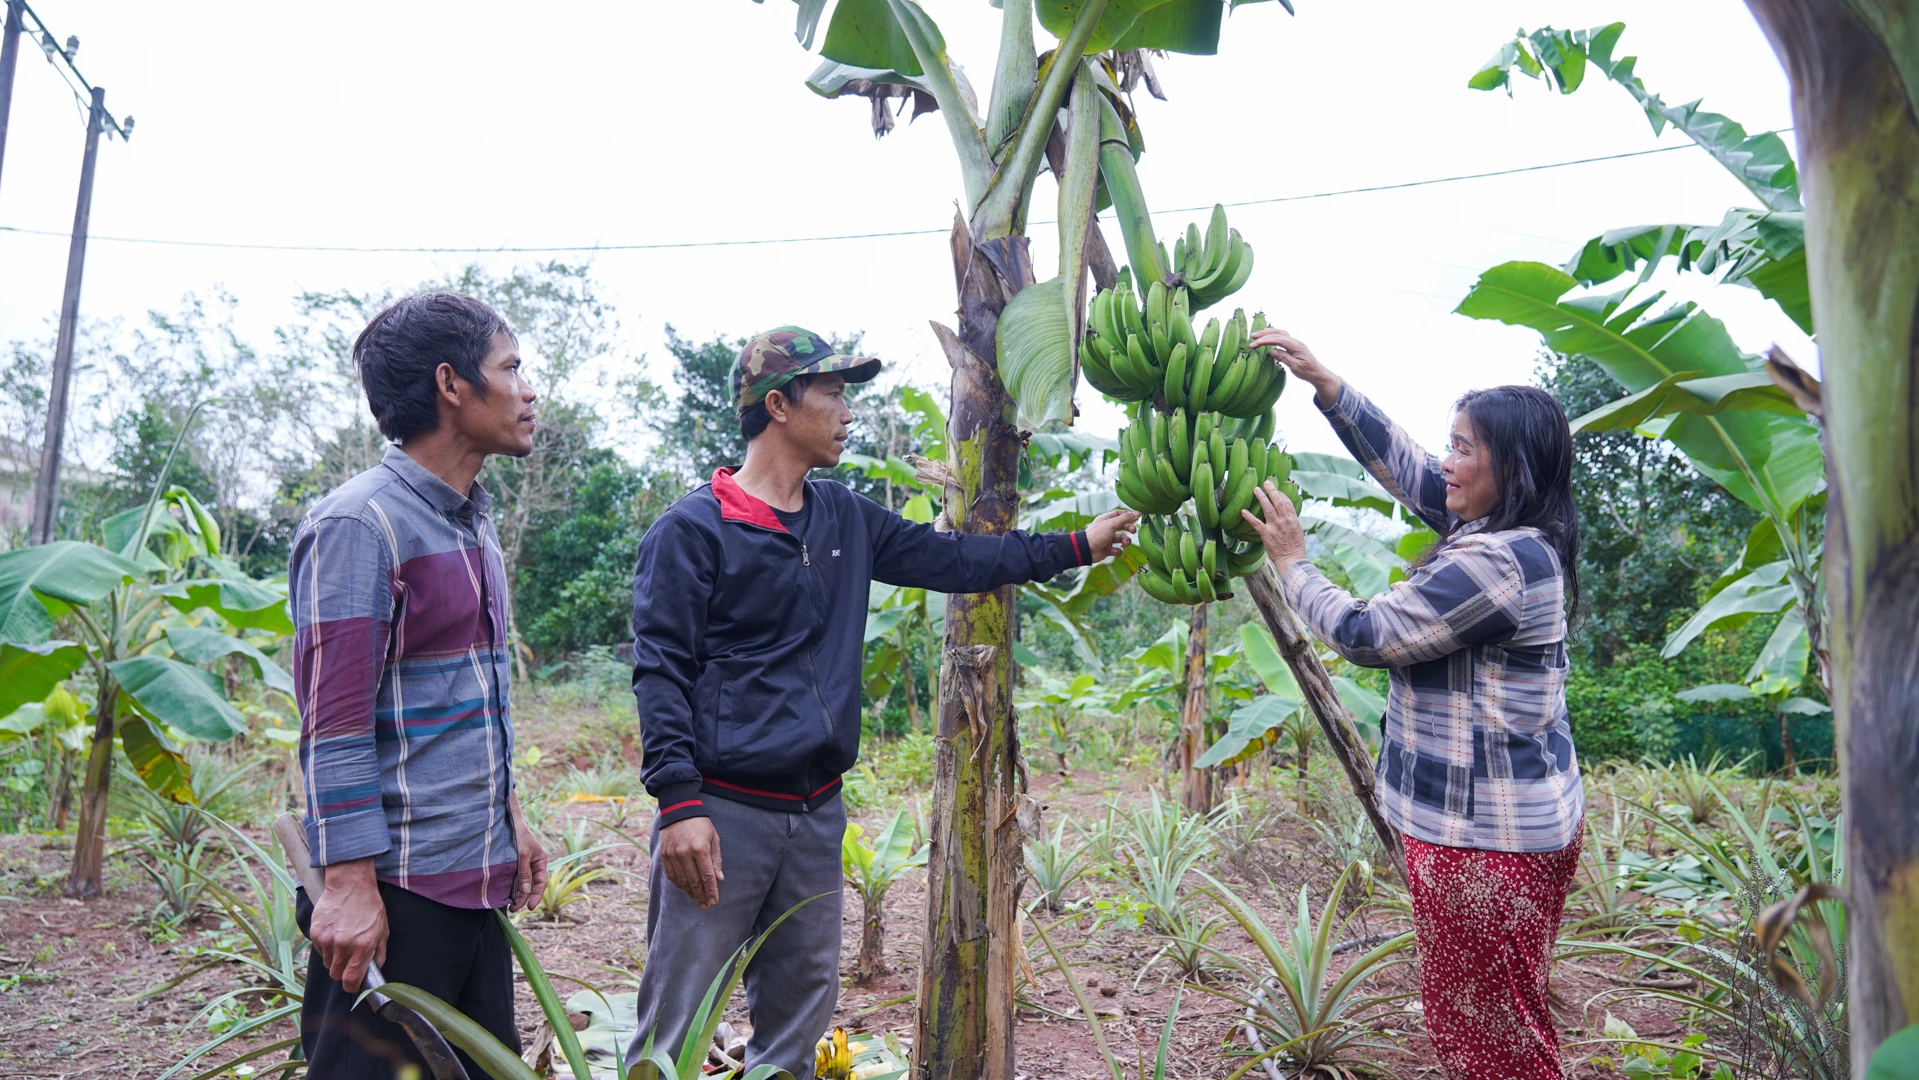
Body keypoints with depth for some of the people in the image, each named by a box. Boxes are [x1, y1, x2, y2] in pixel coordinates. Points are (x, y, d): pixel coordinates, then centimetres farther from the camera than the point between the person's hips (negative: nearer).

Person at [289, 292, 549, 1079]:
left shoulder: (474, 524, 13)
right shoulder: (359, 524, -14)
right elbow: (334, 724, -17)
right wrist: (349, 883, -19)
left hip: (476, 879, 9)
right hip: (395, 890, -9)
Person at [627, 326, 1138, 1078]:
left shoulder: (846, 520, 11)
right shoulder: (691, 530, -8)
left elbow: (952, 559, 17)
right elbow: (660, 671, -11)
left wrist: (1077, 546, 18)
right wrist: (679, 803, -20)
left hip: (817, 813, 6)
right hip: (723, 814, -6)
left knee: (801, 1009, 16)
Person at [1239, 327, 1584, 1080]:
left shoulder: (1498, 562, -24)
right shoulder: (1495, 527, 6)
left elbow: (1365, 635, -19)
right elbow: (1395, 458, 10)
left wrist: (1291, 562, -6)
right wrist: (1322, 381, 4)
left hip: (1485, 833, -10)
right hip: (1511, 816, 10)